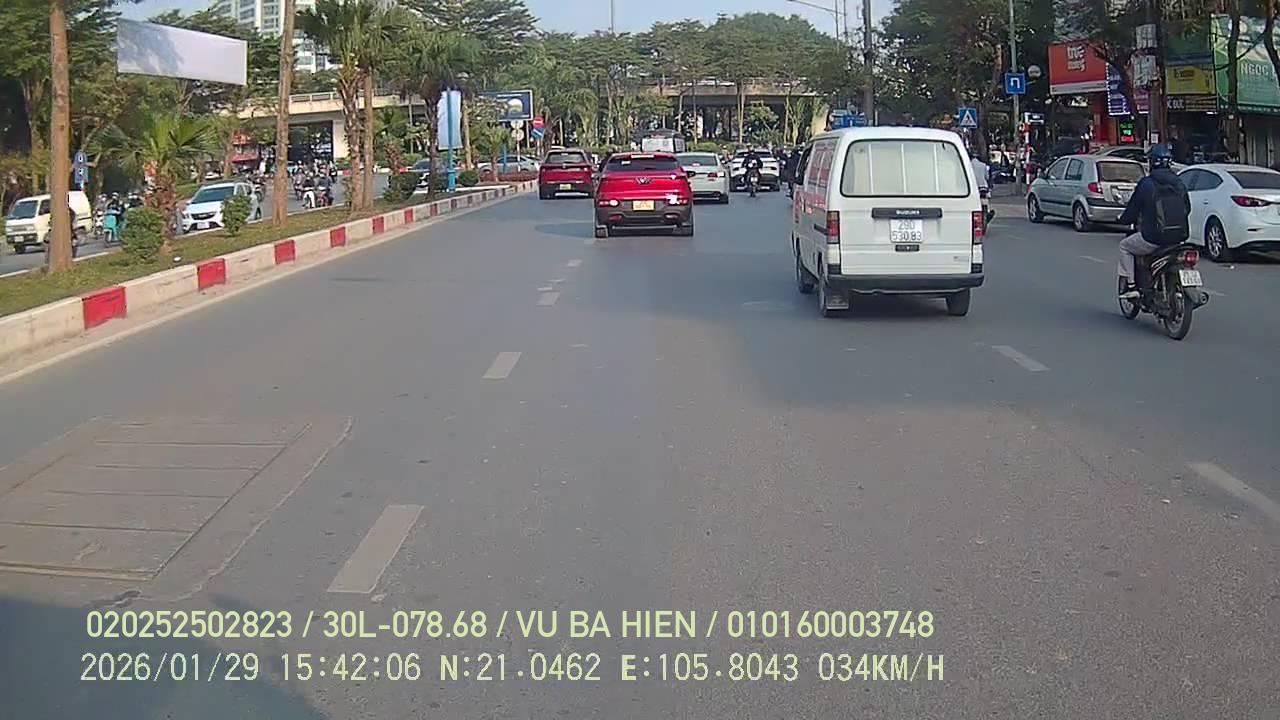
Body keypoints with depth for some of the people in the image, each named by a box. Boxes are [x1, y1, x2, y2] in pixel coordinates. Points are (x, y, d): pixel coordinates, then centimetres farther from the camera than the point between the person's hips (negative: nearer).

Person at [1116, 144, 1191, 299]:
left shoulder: (1146, 184, -9)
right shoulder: (1179, 183, 7)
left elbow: (1132, 209, -3)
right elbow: (1187, 209, 17)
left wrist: (1123, 219, 18)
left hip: (1153, 238, -5)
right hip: (1179, 238, 5)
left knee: (1125, 246, 18)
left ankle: (1130, 285, 8)